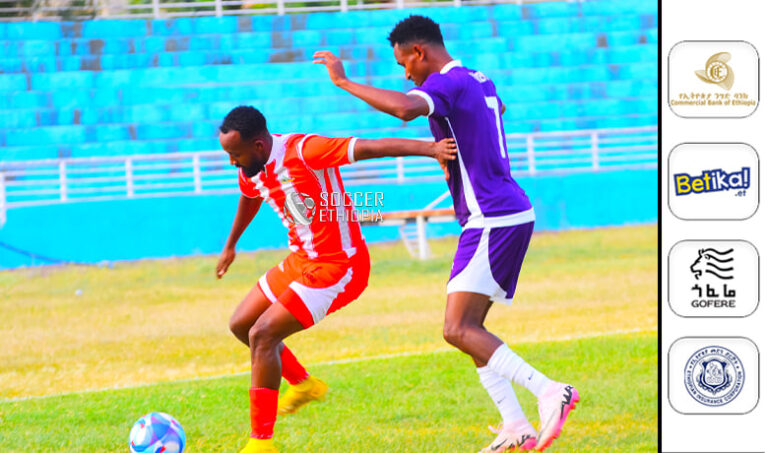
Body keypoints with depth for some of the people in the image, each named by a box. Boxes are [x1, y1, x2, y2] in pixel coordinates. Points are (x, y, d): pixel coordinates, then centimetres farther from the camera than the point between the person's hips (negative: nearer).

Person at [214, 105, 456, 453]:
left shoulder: (304, 151, -25)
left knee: (262, 335, -17)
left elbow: (372, 147, -33)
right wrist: (230, 246, 41)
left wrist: (430, 149, -44)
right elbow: (249, 199, 25)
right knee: (240, 325, 16)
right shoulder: (251, 170, 0)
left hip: (338, 266, -9)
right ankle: (304, 384, 37)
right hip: (301, 261, 9)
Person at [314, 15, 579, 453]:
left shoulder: (446, 83, -12)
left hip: (494, 220, -10)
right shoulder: (480, 81, 17)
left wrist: (344, 82, -25)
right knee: (470, 328, 11)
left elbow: (405, 108, -34)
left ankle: (550, 392, -22)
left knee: (458, 330, -13)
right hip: (512, 215, 10)